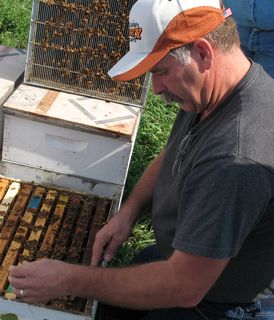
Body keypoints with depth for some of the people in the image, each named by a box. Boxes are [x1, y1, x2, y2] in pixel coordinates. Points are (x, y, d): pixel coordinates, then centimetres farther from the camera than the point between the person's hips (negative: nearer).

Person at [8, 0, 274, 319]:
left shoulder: (238, 159, -41)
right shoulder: (207, 93, -10)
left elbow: (184, 288, -35)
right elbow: (170, 158, 8)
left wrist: (70, 281, -27)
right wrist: (128, 212, -8)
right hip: (186, 253, 8)